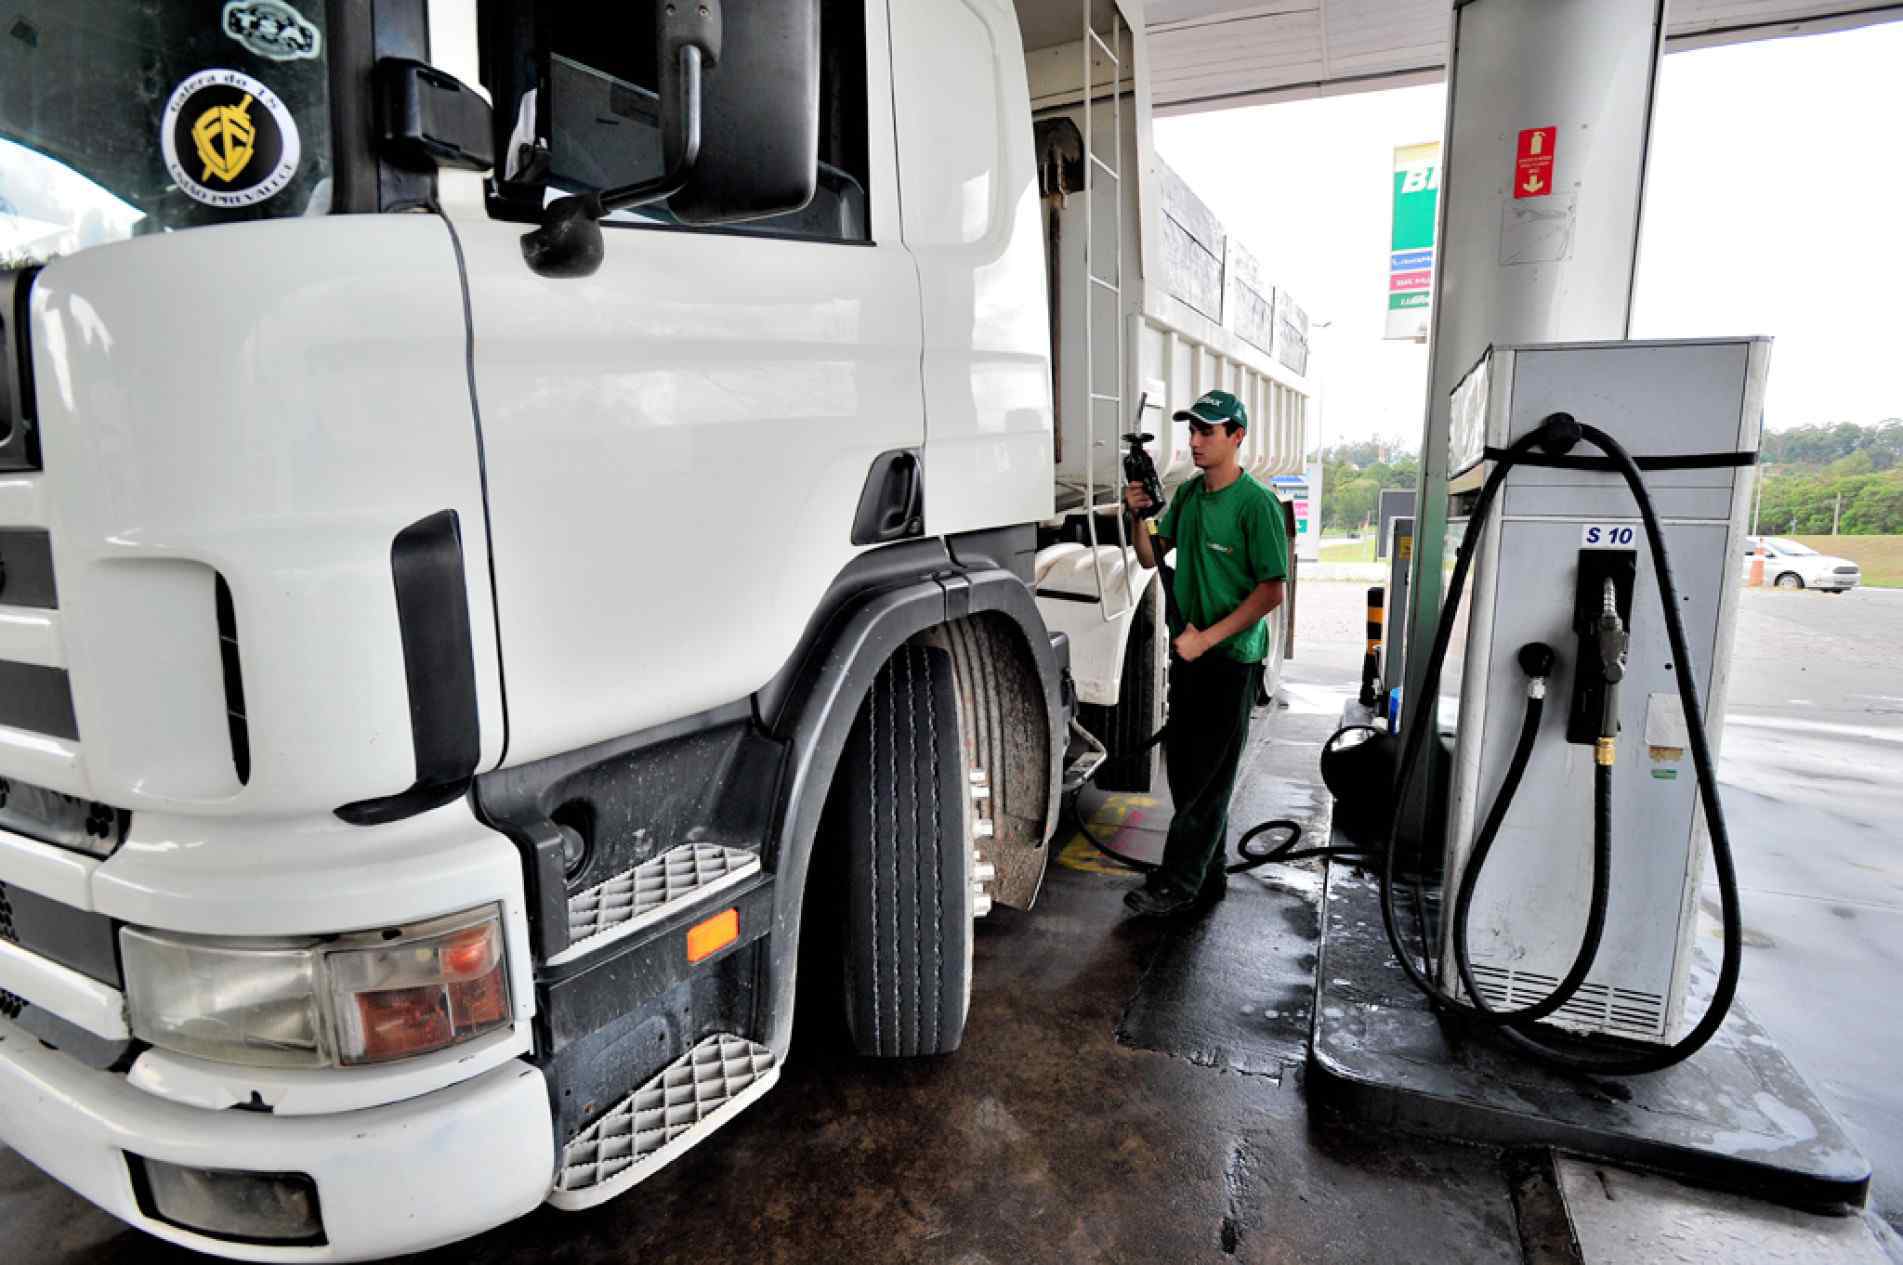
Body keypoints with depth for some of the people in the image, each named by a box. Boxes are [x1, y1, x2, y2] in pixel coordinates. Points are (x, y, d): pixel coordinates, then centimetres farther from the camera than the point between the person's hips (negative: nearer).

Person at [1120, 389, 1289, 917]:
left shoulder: (1257, 504, -14)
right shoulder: (1188, 494, 8)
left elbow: (1272, 591, -15)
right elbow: (1152, 557, 13)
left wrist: (1207, 637, -18)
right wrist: (1139, 515, -5)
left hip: (1231, 660, -7)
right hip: (1187, 653, 8)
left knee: (1208, 779, 2)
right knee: (1183, 769, 14)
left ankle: (1177, 885, 12)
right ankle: (1210, 875, 28)